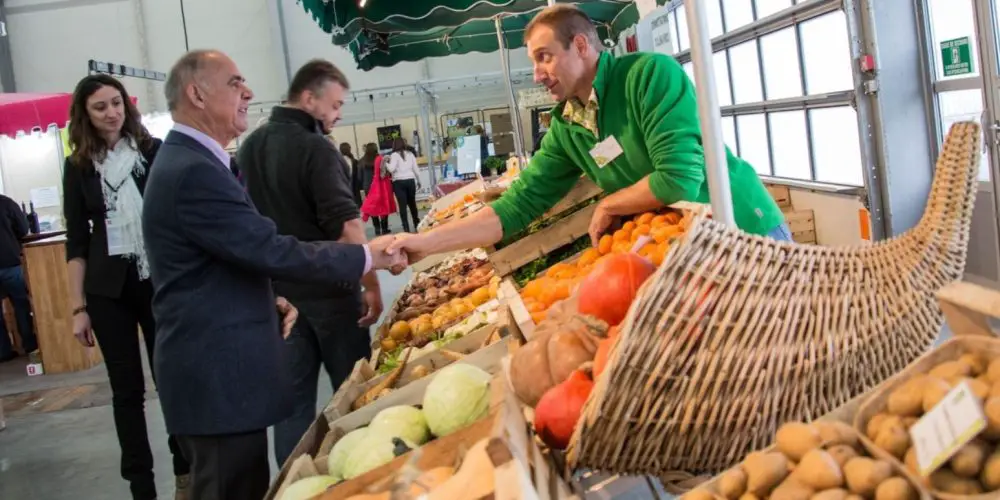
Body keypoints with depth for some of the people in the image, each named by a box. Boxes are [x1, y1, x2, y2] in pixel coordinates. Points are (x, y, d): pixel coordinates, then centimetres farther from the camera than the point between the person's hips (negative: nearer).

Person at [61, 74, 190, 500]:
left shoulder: (155, 153, 1)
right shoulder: (78, 167, 5)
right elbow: (76, 241, 5)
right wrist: (78, 307, 0)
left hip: (160, 281, -1)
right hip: (109, 289, 1)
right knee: (127, 387, 7)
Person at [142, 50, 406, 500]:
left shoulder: (187, 161, 15)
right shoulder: (193, 171, -20)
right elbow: (273, 251, -21)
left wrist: (269, 302, 6)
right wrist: (366, 256, -12)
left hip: (214, 367, 10)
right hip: (216, 375, -10)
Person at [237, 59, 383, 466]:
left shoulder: (249, 147, 6)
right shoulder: (315, 148, -17)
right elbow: (345, 226, -22)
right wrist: (371, 285, -17)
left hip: (277, 293, 7)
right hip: (327, 290, -6)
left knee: (293, 398, 11)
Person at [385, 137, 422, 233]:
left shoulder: (394, 155, -2)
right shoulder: (410, 154, 10)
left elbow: (391, 169, -14)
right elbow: (415, 169, 11)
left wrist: (385, 164, 3)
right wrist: (418, 181, 21)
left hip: (399, 182, -4)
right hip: (410, 180, 4)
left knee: (402, 205, -4)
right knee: (412, 203, 16)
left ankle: (406, 228, -8)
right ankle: (417, 225, 24)